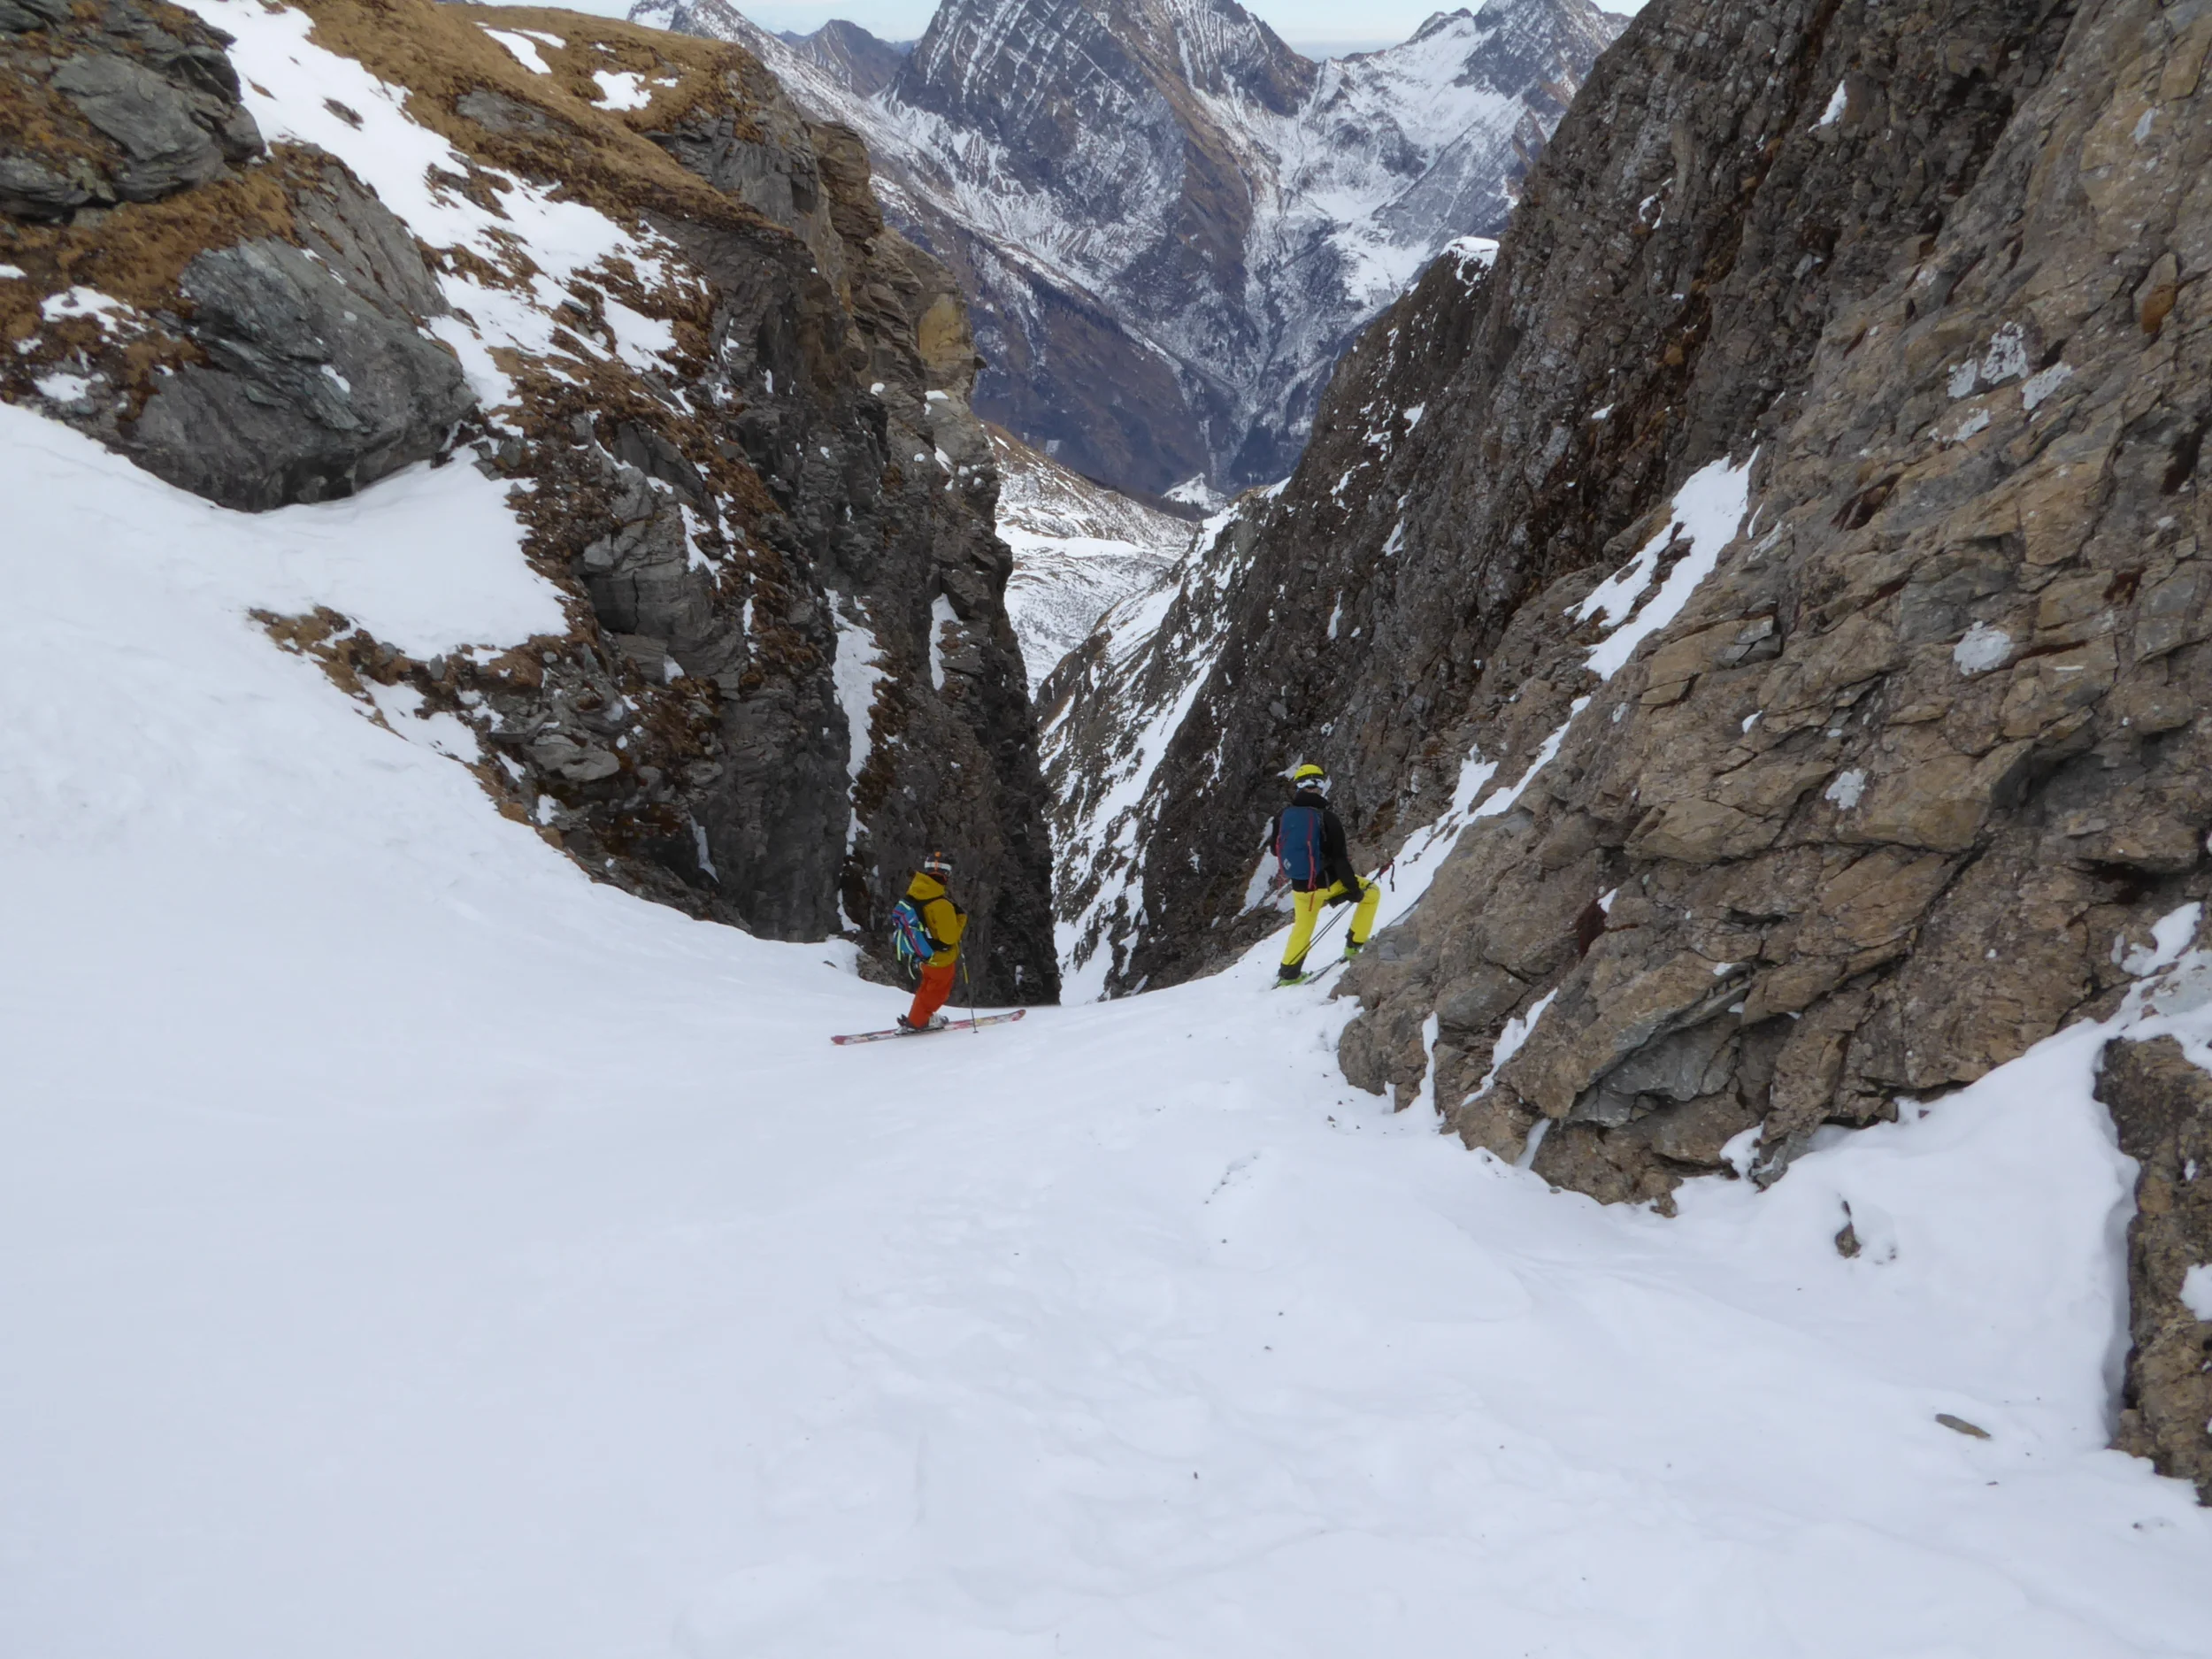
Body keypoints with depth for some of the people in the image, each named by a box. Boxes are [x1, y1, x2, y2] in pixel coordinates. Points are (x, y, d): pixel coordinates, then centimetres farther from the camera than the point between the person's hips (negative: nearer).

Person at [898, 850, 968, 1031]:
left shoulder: (915, 890, -10)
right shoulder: (941, 904, -34)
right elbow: (949, 937, -29)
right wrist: (961, 918, -17)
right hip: (940, 955, -7)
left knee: (929, 984, 29)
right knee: (939, 988, 15)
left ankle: (921, 1016, 39)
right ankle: (916, 1021, 22)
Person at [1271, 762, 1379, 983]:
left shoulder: (1282, 816, -6)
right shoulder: (1326, 817, -19)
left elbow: (1276, 849, 9)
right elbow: (1339, 859, -19)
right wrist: (1354, 889, -8)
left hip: (1300, 886, 5)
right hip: (1328, 884, -4)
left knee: (1303, 926, 29)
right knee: (1372, 893, 18)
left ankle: (1287, 972, 37)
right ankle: (1354, 946, 18)